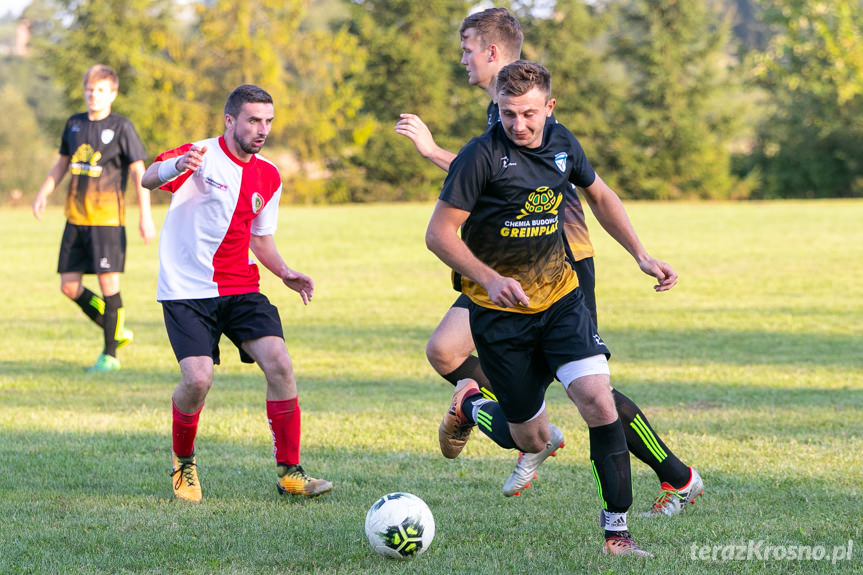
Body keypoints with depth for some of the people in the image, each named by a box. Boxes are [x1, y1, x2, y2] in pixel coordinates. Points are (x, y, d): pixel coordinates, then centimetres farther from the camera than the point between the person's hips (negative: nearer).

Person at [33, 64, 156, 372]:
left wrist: (145, 216, -8)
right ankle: (116, 331, 19)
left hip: (107, 217, -6)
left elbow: (139, 172, -4)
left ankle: (110, 354, 3)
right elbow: (62, 163, 22)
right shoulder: (74, 124, 11)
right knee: (69, 286, 2)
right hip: (76, 218, 6)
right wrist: (43, 193, 8)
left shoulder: (121, 127, -4)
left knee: (108, 284, -7)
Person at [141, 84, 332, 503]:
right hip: (187, 290, -5)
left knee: (279, 363, -15)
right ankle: (183, 463, 10)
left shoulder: (268, 178, 9)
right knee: (198, 379, -19)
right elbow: (148, 179, -25)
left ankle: (289, 472, -5)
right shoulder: (202, 156, -9)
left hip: (240, 288, 5)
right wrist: (175, 166, -49)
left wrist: (285, 273, 2)